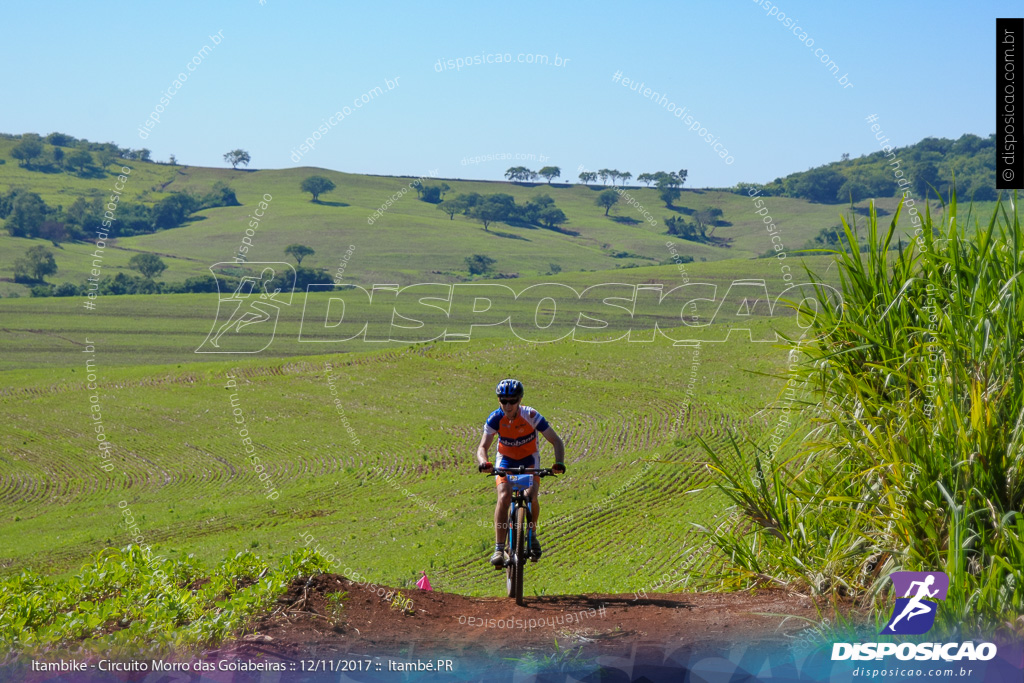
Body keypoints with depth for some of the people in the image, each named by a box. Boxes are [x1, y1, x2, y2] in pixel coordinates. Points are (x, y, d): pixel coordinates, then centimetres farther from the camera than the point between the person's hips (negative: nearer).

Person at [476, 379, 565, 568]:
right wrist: (483, 462, -47)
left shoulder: (531, 416, -26)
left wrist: (559, 463, -40)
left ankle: (532, 534, 7)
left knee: (531, 497, -23)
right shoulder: (495, 418, -22)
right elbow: (483, 446, -24)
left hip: (529, 460, -1)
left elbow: (556, 441, -23)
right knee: (504, 497, -23)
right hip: (506, 460, 1)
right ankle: (499, 549, -20)